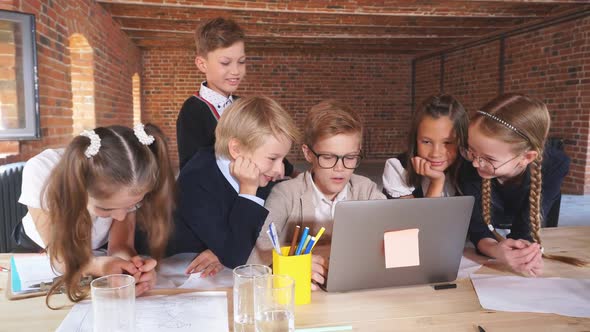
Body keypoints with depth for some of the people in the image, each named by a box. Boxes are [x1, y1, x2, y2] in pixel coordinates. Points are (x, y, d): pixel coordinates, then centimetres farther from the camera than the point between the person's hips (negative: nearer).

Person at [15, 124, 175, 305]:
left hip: (99, 251, 1)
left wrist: (132, 266, -43)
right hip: (39, 250, -1)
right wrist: (99, 266, -45)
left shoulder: (127, 182, -26)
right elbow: (58, 254, -26)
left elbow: (120, 245, -22)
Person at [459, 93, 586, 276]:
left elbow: (526, 227, -24)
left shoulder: (554, 165, -24)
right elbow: (476, 224, -28)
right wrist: (495, 250, -50)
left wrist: (522, 252, -46)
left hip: (520, 243, 2)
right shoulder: (471, 164, -27)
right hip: (488, 240, -1)